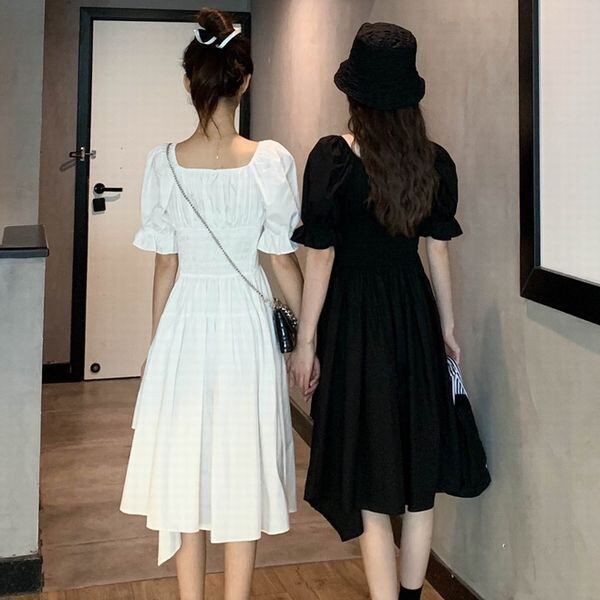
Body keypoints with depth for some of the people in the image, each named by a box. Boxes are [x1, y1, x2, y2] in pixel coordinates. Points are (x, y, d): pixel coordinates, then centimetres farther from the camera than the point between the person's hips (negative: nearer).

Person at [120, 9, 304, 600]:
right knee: (243, 473, 11)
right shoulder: (271, 160, -10)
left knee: (185, 468, 13)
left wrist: (157, 345, 11)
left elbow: (165, 267, -1)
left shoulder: (165, 161, -5)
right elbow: (283, 262, -6)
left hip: (184, 322, 1)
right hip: (246, 326, -1)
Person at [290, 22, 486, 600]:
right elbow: (439, 249, 6)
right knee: (419, 474, 16)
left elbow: (320, 256, -12)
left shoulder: (332, 156, -13)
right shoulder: (435, 160, -1)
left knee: (371, 487, 3)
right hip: (414, 312, 5)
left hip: (354, 315, -4)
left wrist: (306, 341, -4)